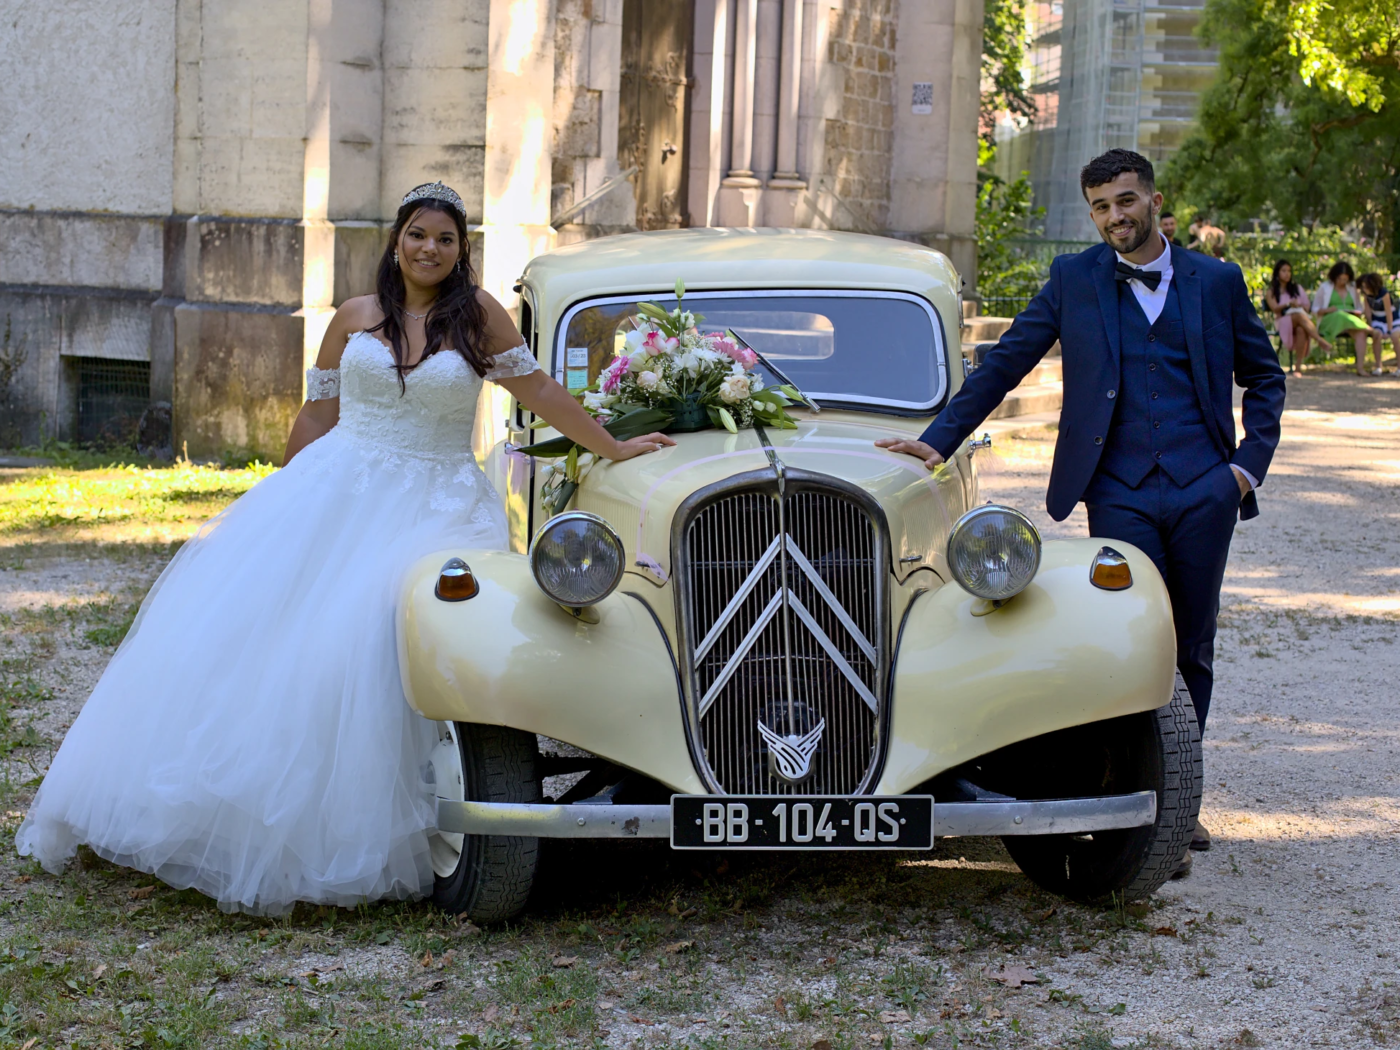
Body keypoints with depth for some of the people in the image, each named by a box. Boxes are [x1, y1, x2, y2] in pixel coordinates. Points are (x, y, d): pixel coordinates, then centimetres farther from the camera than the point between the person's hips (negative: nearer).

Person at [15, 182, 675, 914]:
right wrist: (285, 502, 16)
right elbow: (317, 416, 14)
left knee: (368, 643, -20)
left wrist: (614, 449, 8)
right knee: (253, 620, -6)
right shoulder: (354, 319, 9)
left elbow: (539, 391, 7)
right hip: (335, 490, 3)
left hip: (431, 502, -3)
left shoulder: (479, 316, 3)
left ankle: (339, 843, -12)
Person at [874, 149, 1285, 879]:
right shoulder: (1075, 279, 6)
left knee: (1192, 652, 9)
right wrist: (939, 440, 0)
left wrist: (1250, 462, 5)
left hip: (1204, 490, 2)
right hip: (1120, 494, -2)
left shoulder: (1215, 281, 9)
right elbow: (1005, 363, 6)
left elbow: (1263, 376, 17)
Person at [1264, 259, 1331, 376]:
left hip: (1299, 323, 2)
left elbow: (1307, 307, 14)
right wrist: (1288, 304, -21)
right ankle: (1320, 340, -53)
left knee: (1301, 329, -38)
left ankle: (1298, 367, -44)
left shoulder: (1297, 288, 23)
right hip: (1283, 322, -2)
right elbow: (1275, 308, -4)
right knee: (1299, 315, -38)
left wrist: (1298, 306, -7)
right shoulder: (1270, 292, 13)